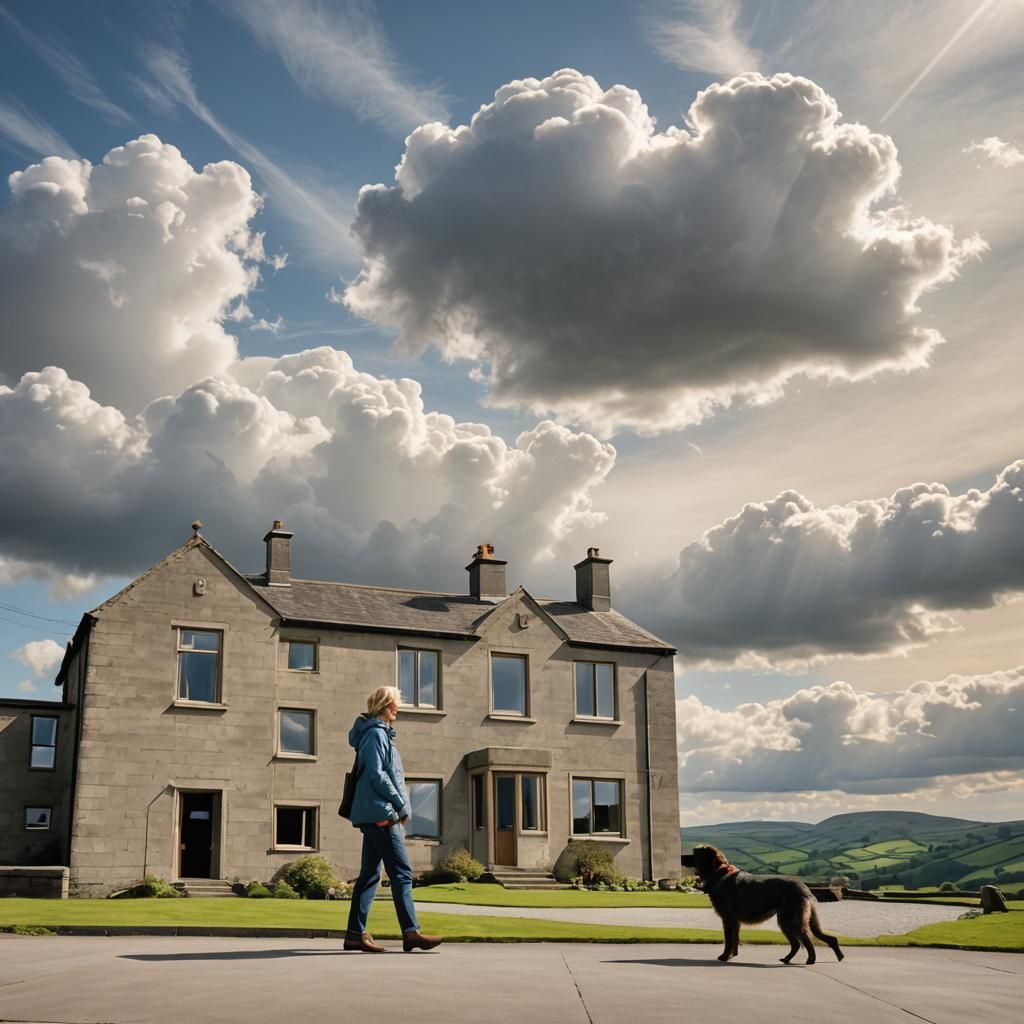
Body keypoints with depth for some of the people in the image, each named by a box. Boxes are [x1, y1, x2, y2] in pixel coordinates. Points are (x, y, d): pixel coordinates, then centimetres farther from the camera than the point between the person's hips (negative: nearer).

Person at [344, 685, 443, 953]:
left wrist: (399, 805, 13)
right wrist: (402, 805, -12)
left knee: (370, 874, 10)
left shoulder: (381, 733, 21)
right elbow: (377, 775, -18)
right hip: (380, 813, -10)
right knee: (401, 873, -10)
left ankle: (356, 933, 11)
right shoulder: (376, 733, -9)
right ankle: (411, 933, -11)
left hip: (374, 816, 10)